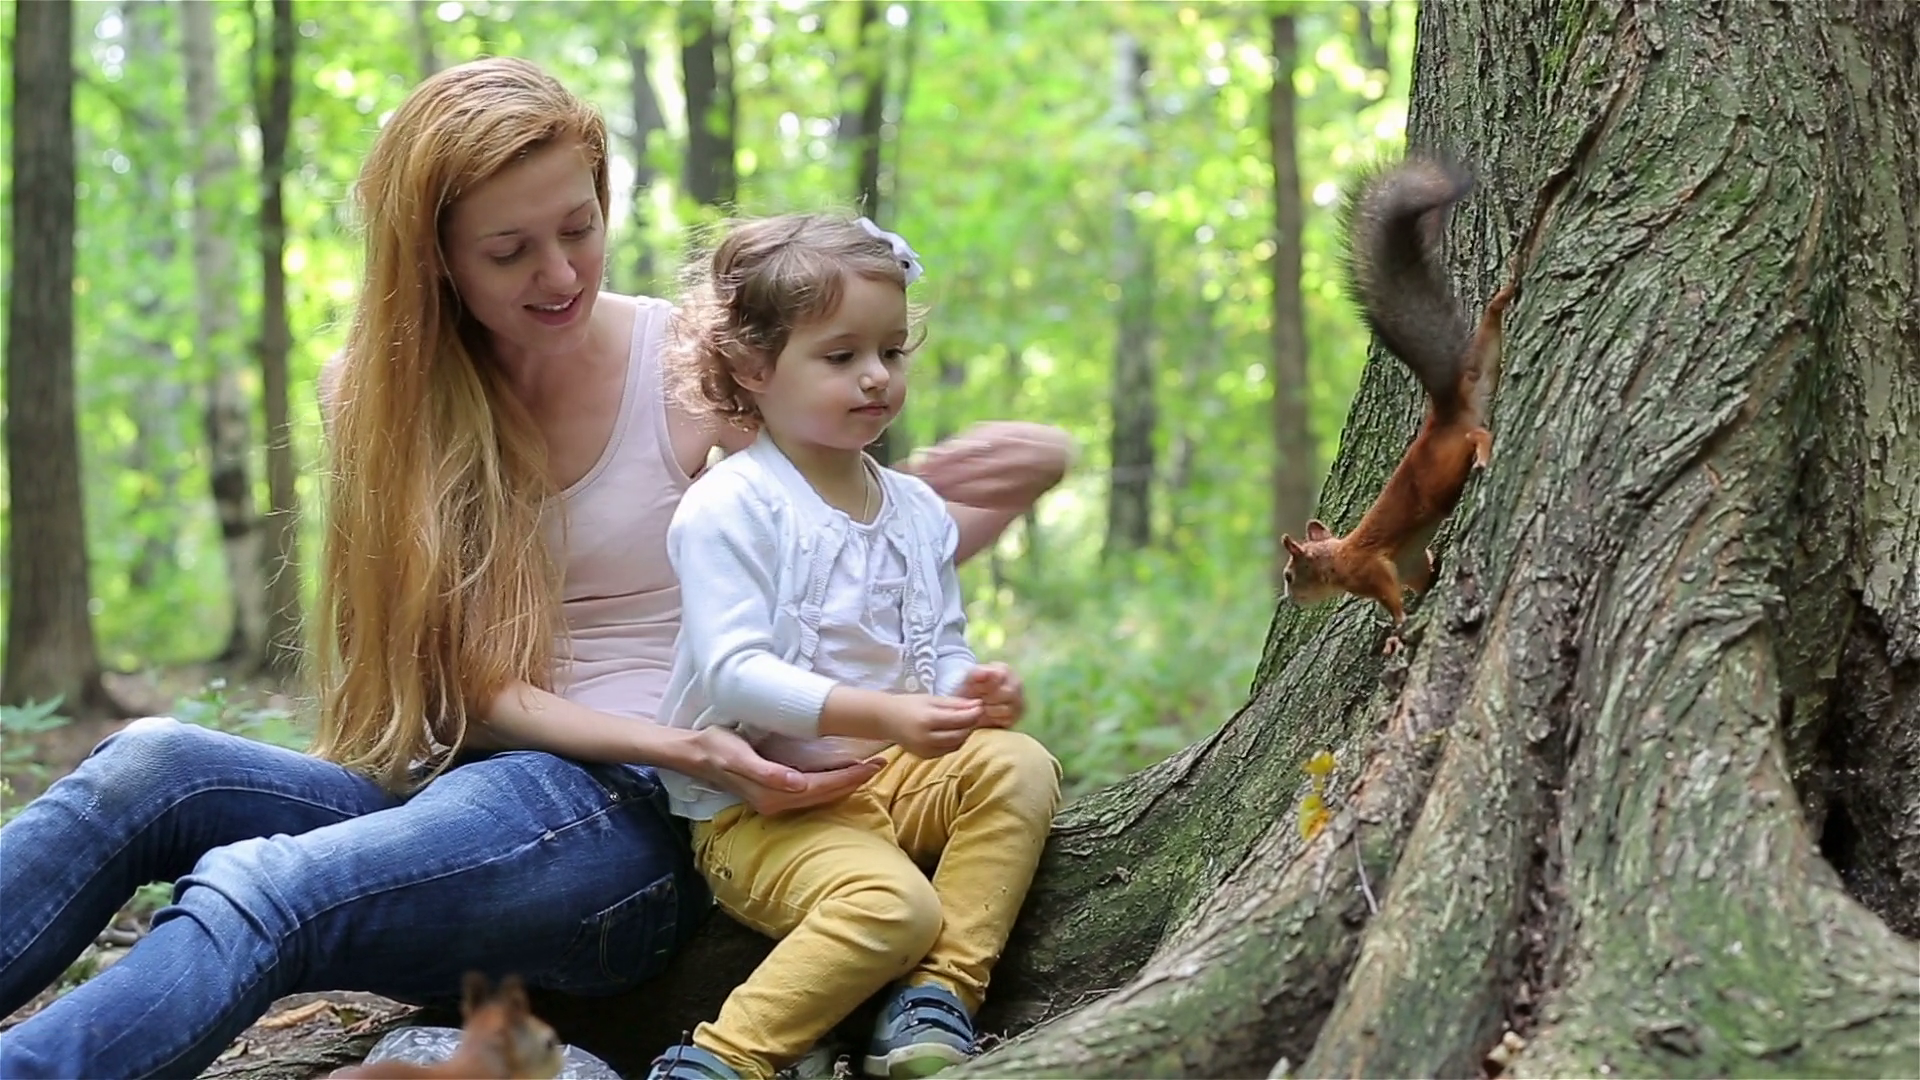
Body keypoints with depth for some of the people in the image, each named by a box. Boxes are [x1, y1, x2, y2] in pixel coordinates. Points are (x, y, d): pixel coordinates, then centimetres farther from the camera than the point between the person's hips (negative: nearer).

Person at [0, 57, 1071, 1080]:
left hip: (630, 821, -3)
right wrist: (675, 745, -18)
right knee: (152, 763, -26)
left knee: (252, 892, -30)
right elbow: (474, 679, -1)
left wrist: (1023, 476, -9)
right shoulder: (378, 392, 5)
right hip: (453, 787, 4)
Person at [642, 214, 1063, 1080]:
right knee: (894, 902, -31)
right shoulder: (728, 507, -10)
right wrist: (878, 715, -31)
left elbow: (943, 648, 15)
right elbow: (734, 673, -20)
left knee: (1019, 765, -18)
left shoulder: (917, 511, 13)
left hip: (897, 777, 7)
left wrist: (972, 690, -11)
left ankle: (937, 997, -20)